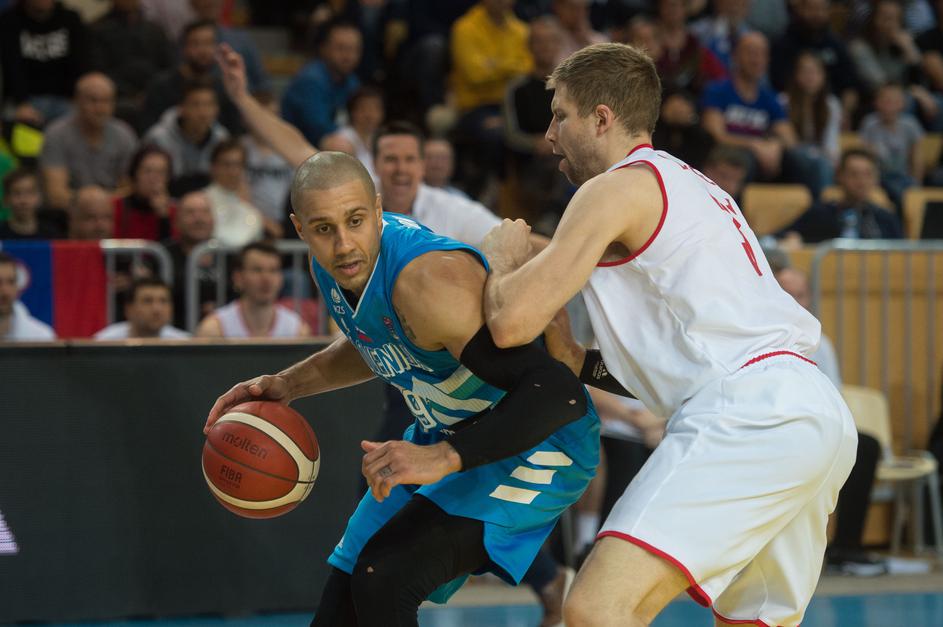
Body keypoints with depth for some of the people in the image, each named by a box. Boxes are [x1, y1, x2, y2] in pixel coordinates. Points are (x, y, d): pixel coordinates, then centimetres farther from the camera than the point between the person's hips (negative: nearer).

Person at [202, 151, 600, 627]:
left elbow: (557, 395, -40)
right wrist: (287, 385, 5)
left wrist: (442, 458, -47)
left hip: (532, 443, -9)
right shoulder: (330, 262, -7)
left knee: (382, 581, -27)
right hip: (444, 433, 9)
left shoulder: (428, 279, -34)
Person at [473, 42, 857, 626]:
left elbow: (511, 322, -4)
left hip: (746, 413, -10)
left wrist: (504, 254, 16)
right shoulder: (696, 186, 30)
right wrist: (586, 365, 34)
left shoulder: (615, 188, 2)